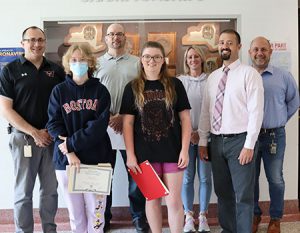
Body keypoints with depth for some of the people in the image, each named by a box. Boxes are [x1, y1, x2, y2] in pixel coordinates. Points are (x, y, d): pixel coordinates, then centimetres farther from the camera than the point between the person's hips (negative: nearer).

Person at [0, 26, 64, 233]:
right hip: (24, 138, -3)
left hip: (52, 138, 3)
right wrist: (34, 133, -11)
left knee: (51, 189, 9)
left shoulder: (56, 70, 7)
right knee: (23, 192, 5)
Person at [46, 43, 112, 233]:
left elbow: (99, 125, -8)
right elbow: (53, 124, -2)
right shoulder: (59, 91, 5)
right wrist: (69, 152, -15)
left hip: (96, 159, -1)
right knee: (75, 214, 9)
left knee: (96, 213, 3)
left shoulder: (100, 91, 3)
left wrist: (71, 143, -15)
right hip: (66, 160, 1)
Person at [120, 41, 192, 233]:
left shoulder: (175, 85, 2)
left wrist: (185, 150, -6)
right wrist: (130, 154, -5)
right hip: (145, 152, 1)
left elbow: (185, 119, 1)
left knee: (174, 201, 3)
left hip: (172, 151, 0)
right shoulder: (133, 88, 3)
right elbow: (127, 123, 1)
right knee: (152, 199, 11)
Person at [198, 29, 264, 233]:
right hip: (217, 141, 6)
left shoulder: (249, 73, -6)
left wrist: (249, 145, -16)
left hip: (239, 140, -6)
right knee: (223, 192, 15)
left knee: (243, 195, 1)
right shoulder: (213, 76, 12)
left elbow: (256, 111, -11)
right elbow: (206, 110, 13)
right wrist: (203, 142, 10)